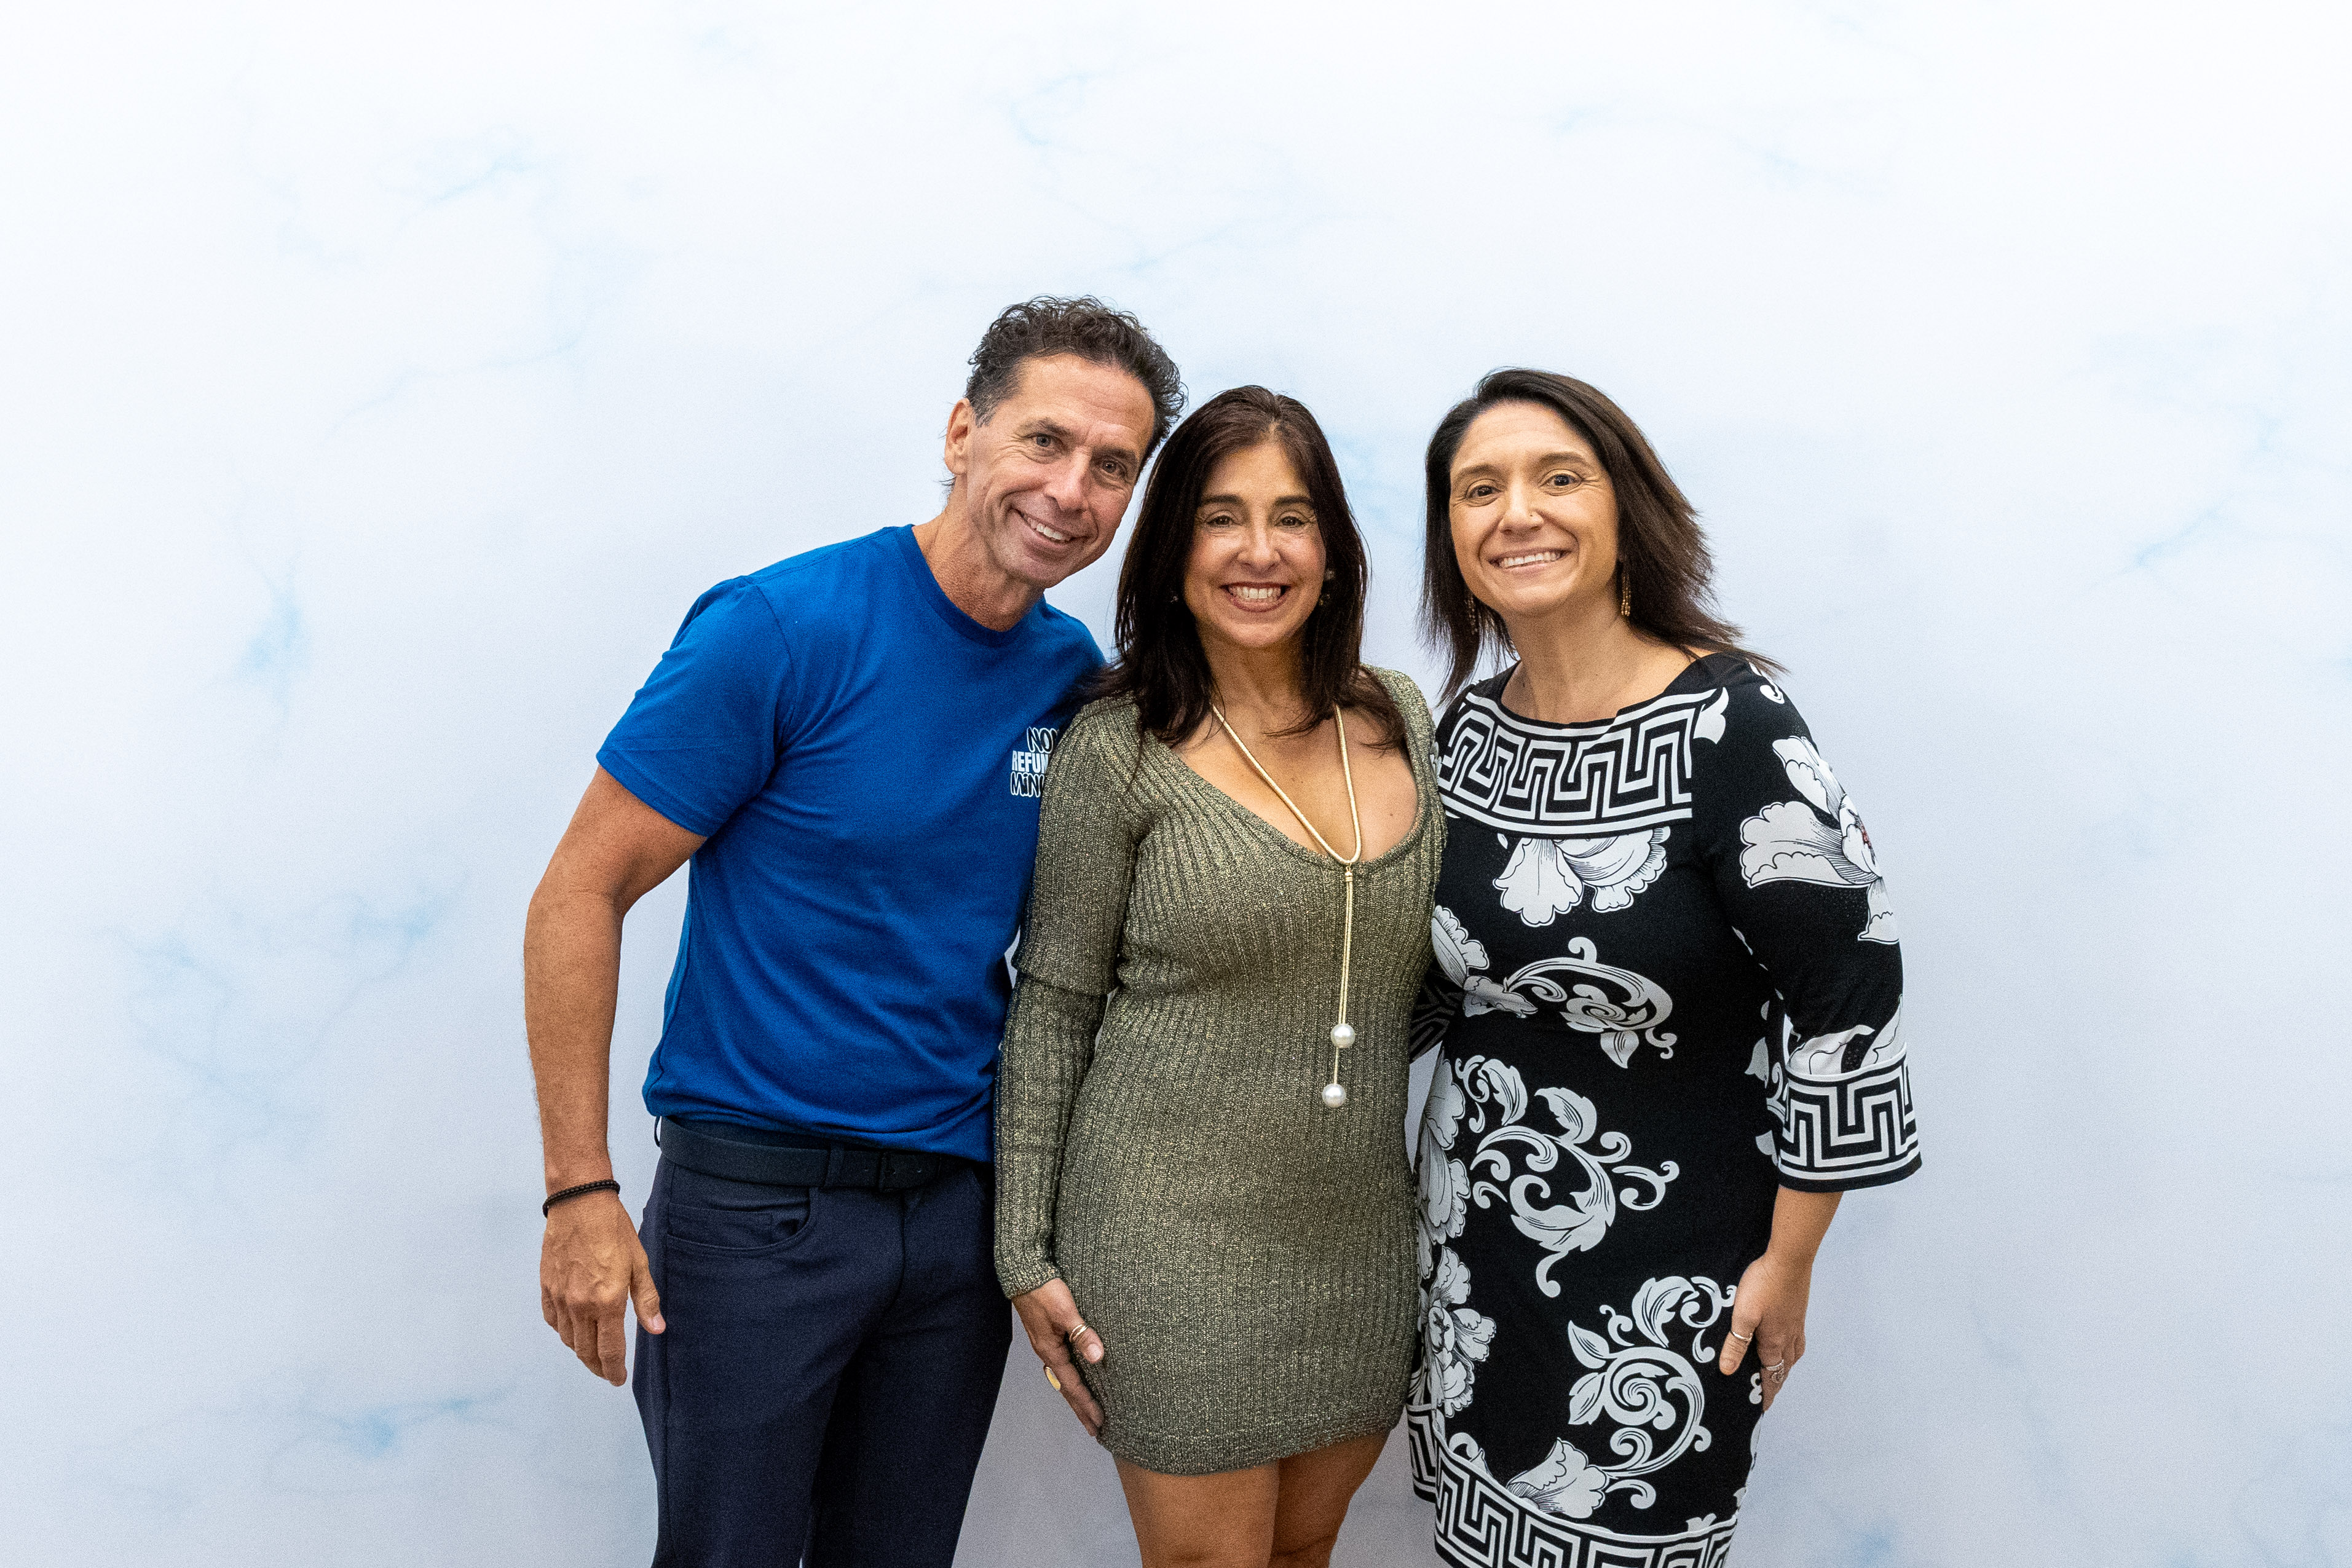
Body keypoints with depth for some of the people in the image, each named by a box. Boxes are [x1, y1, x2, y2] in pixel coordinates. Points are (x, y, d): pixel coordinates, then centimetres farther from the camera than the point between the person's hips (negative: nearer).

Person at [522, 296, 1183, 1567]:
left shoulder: (1077, 679, 2)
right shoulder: (782, 630, -15)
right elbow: (578, 896, -12)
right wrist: (580, 1192, -15)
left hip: (960, 1207, 5)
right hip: (754, 1200, -5)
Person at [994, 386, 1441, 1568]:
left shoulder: (1399, 716, 4)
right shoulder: (1120, 749, -10)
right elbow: (1052, 1005, -5)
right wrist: (1027, 1253, -5)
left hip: (1367, 1238, 5)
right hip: (1176, 1239, -4)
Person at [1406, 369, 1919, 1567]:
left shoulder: (1727, 726, -19)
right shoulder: (1468, 729, 1)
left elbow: (1849, 990, -16)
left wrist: (1789, 1262, -11)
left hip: (1667, 1272, -6)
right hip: (1471, 1234, 6)